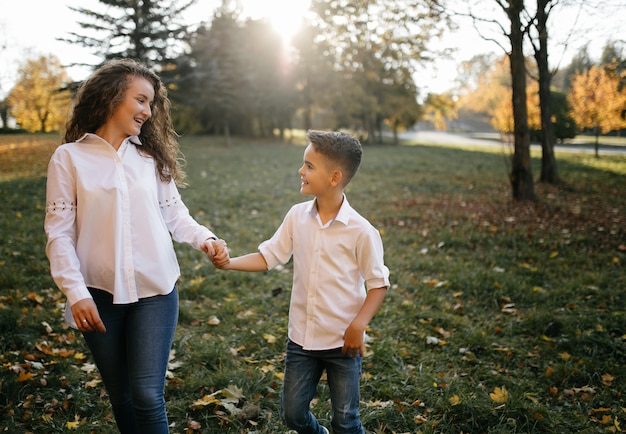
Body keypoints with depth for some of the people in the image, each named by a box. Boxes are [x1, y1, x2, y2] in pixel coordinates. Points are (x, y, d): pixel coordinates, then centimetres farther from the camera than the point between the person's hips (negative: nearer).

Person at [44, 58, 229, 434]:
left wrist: (205, 239, -13)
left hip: (155, 292, 1)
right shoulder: (69, 157, -1)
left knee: (147, 395, -3)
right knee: (120, 395, 14)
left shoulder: (151, 157, 7)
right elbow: (60, 233, -4)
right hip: (100, 294, -1)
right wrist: (76, 293, -12)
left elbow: (174, 213, 6)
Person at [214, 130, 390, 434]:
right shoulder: (297, 217, -4)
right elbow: (269, 256, 2)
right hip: (301, 337, 4)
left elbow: (378, 283, -9)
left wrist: (358, 325, -17)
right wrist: (230, 263, -11)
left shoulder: (360, 230, -16)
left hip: (342, 341, -4)